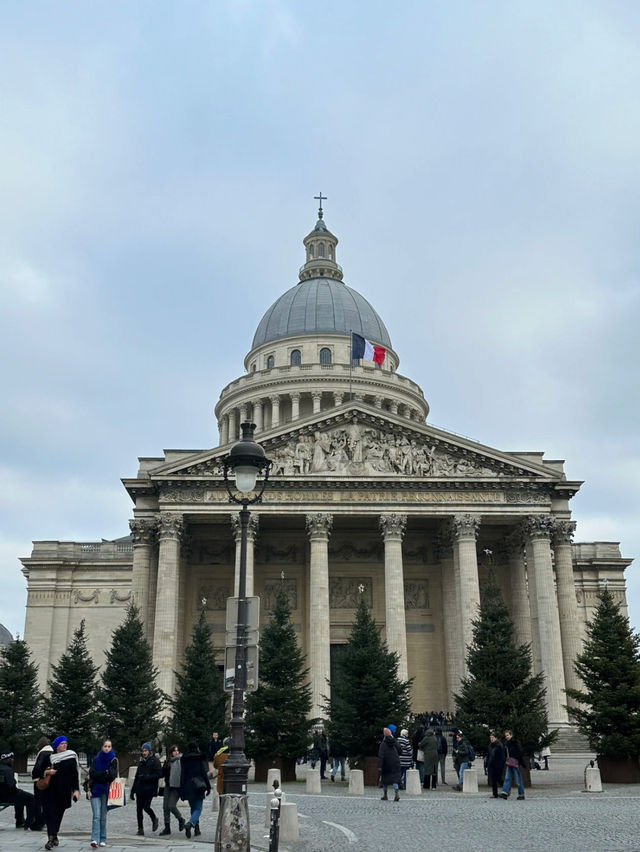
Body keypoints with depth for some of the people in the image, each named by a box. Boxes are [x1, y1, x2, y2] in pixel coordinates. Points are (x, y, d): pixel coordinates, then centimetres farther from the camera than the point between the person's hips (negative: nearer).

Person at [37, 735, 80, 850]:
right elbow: (40, 772, 7)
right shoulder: (49, 757, 3)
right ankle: (51, 837, -13)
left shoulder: (71, 758, 2)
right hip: (50, 791, 0)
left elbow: (75, 775, 0)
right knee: (50, 812, -9)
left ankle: (53, 836, 19)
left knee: (58, 813, 5)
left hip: (63, 791, 0)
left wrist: (76, 790, -7)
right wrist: (47, 772, -14)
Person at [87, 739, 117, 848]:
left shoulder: (113, 760, 2)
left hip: (106, 791, -1)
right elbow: (91, 774, 4)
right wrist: (89, 789, -3)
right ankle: (95, 840, -15)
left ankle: (102, 839, 13)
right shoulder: (97, 759, 8)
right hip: (95, 790, 1)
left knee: (103, 816, 4)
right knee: (96, 816, -9)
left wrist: (98, 774, -8)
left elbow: (112, 775, -9)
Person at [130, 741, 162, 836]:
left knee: (146, 807, -11)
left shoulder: (154, 761, -2)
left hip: (149, 789, -6)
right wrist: (133, 791, 19)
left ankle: (154, 819, 18)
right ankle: (140, 829, 8)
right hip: (140, 789, 6)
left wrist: (147, 777, -18)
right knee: (139, 808, 0)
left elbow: (159, 774, -11)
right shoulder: (141, 762, 18)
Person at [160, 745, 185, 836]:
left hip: (177, 787, -5)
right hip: (168, 786, 5)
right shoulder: (167, 762, 9)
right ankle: (167, 828, 16)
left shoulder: (181, 760, -6)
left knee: (171, 806, -10)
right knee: (165, 807, 5)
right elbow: (162, 773, 8)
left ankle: (181, 820, 18)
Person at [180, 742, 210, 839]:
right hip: (198, 787, -4)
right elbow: (204, 774, -5)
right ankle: (190, 823, -28)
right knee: (198, 808, -2)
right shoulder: (200, 759, -4)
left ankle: (197, 829, 18)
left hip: (188, 787, 4)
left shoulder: (184, 760, 5)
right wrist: (208, 787, 2)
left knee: (193, 808, 17)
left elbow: (182, 776, 5)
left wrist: (182, 791, 7)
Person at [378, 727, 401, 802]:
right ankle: (396, 794, -16)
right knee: (395, 779, 2)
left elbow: (381, 755, -15)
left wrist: (379, 766, -15)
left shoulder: (383, 743, -10)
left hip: (386, 764, -2)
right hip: (395, 764, 2)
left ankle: (385, 795, 20)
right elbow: (399, 751, 11)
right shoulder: (395, 742, 1)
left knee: (385, 778, 12)